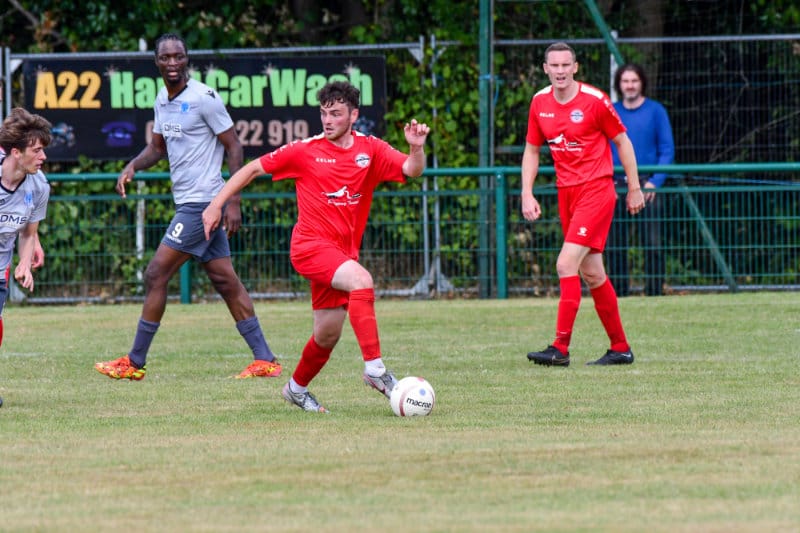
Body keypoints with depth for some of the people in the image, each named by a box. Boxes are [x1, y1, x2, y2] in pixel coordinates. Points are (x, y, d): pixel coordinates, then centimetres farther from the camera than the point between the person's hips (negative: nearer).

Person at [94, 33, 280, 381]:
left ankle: (135, 362, 0)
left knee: (156, 275, -7)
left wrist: (233, 201, -15)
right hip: (188, 203, 9)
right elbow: (157, 146, 22)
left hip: (202, 203, -9)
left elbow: (233, 146, -11)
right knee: (225, 280, 7)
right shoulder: (162, 100, 11)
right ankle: (264, 360, 8)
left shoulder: (203, 98, -13)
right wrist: (132, 167, 1)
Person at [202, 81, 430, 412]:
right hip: (311, 245, -5)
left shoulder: (370, 150, 4)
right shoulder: (305, 151, -2)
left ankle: (296, 389, 34)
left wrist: (417, 148, -28)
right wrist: (217, 205, 2)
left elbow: (411, 170, -7)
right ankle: (375, 370, -34)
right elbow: (254, 169, 5)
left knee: (328, 335, 9)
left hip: (344, 252, 5)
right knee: (361, 280, -31)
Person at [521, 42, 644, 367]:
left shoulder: (594, 101, -11)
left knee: (566, 264, -17)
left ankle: (560, 348, -18)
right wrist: (527, 194, 4)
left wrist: (634, 188, 2)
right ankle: (620, 348, 21)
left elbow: (622, 141, -1)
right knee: (591, 274, 10)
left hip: (596, 190, -6)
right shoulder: (540, 103, 5)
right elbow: (532, 150, 15)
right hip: (566, 192, 6)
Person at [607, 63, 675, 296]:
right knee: (614, 244, 2)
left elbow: (667, 149, 0)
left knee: (653, 243, -7)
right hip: (616, 186, 3)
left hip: (648, 185, -3)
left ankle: (654, 291, -4)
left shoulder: (655, 111, 3)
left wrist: (655, 181, -11)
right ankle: (617, 292, 8)